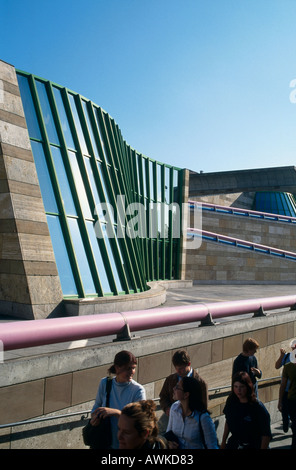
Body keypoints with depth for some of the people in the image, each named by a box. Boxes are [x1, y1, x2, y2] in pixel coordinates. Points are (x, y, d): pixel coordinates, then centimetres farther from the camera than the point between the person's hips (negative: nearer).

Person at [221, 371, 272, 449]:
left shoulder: (258, 407, -20)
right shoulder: (231, 401, -6)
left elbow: (266, 435, -15)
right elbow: (227, 422, 9)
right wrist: (223, 442, 13)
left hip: (253, 445, -4)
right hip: (233, 444, 4)